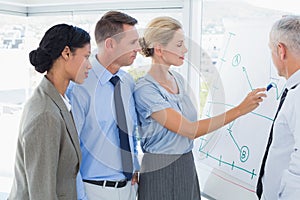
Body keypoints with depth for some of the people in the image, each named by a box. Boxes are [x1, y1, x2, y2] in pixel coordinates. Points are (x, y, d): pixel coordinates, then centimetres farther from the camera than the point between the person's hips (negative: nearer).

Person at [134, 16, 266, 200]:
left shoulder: (178, 79, 5)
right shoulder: (145, 90, -19)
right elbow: (190, 130, -24)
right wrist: (239, 110, -25)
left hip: (187, 167, 7)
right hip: (161, 172, -7)